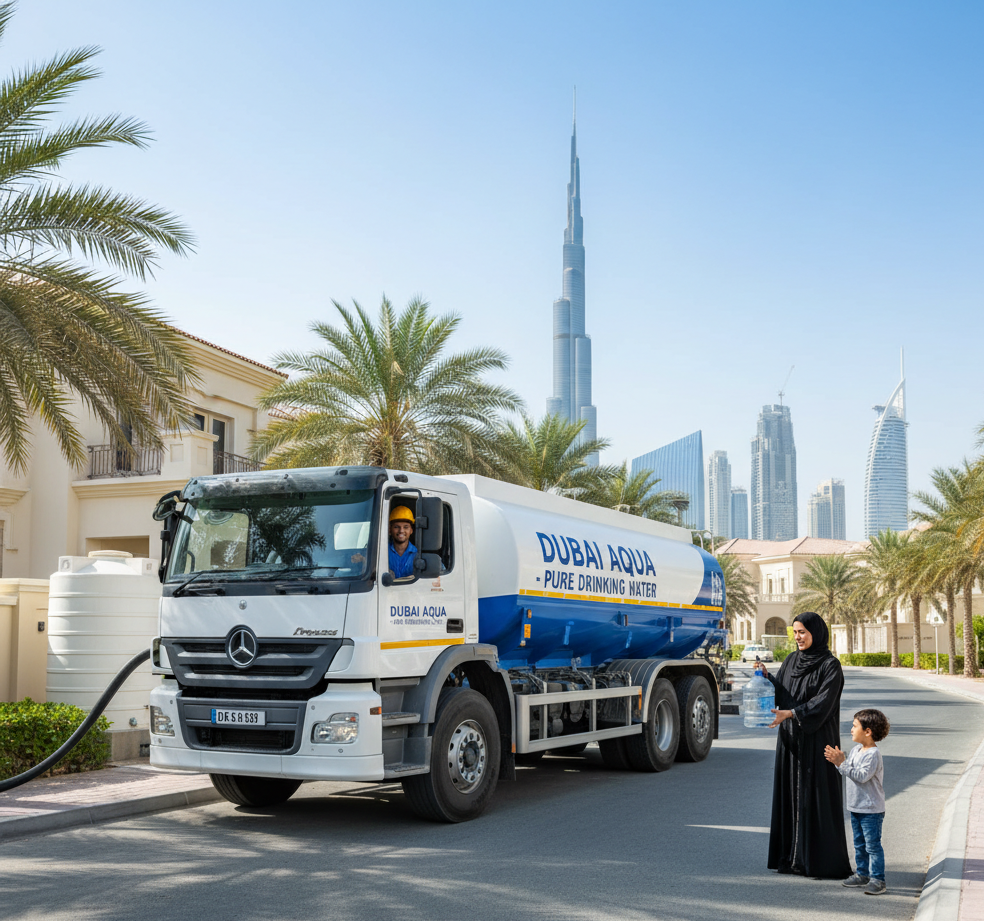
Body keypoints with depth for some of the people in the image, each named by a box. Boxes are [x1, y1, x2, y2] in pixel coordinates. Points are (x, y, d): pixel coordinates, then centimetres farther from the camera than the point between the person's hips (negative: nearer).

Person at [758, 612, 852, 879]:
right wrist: (766, 676, -9)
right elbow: (779, 693, 9)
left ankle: (823, 862, 1)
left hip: (817, 740, -7)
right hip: (790, 738, 7)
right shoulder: (791, 660, 11)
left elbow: (823, 702, -18)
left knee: (817, 797, -5)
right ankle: (793, 857, 16)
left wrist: (790, 713, -27)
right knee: (790, 795, 8)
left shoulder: (830, 665, -9)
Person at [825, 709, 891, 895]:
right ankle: (862, 874, 28)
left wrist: (842, 763, -28)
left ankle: (877, 879, 0)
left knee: (873, 845, -5)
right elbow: (848, 771, 12)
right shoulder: (856, 750, 9)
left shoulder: (873, 754, -19)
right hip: (855, 807, 9)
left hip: (871, 810, -9)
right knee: (859, 844, 17)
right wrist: (837, 761, -4)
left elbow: (862, 776, -27)